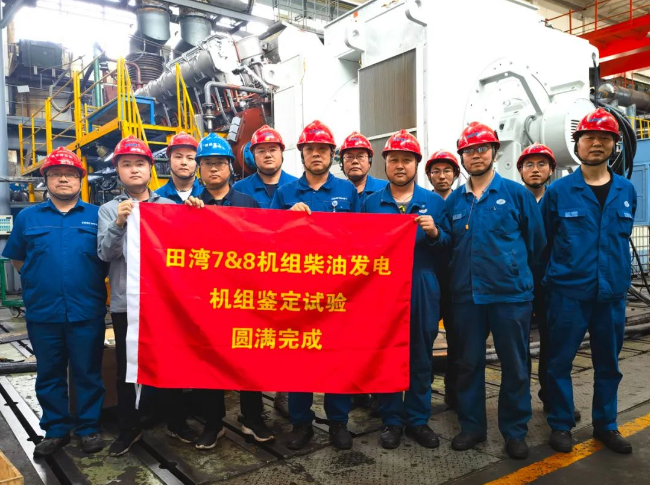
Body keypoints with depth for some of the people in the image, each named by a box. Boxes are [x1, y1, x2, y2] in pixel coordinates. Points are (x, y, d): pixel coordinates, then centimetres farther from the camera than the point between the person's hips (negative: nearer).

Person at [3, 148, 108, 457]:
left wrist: (91, 282, -2)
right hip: (42, 313, 2)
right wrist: (37, 282, 5)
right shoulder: (27, 217, 7)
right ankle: (56, 429, 28)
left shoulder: (98, 216, 2)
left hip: (87, 312, -2)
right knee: (49, 374, 13)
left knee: (88, 372, 9)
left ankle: (89, 427, 24)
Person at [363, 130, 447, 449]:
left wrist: (435, 234, -14)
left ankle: (418, 419, 24)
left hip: (423, 289, 1)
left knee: (421, 356, 8)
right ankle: (391, 420, 20)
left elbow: (448, 248, 4)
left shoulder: (434, 202, 8)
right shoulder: (371, 203, 7)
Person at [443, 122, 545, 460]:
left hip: (511, 294, -2)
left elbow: (536, 242, 4)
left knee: (515, 366, 7)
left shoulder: (516, 194, -1)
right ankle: (471, 426, 26)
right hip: (466, 295, 3)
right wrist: (459, 277, 7)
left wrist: (516, 271, 9)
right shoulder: (453, 201, 7)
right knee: (468, 363, 10)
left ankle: (515, 431, 23)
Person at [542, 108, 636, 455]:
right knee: (560, 360, 4)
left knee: (608, 363, 14)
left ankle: (605, 424, 30)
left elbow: (623, 238, 16)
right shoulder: (558, 191, -5)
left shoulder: (626, 191, 5)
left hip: (612, 292, 4)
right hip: (568, 292, -3)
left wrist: (615, 274, 16)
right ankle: (561, 425, 19)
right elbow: (542, 240, 3)